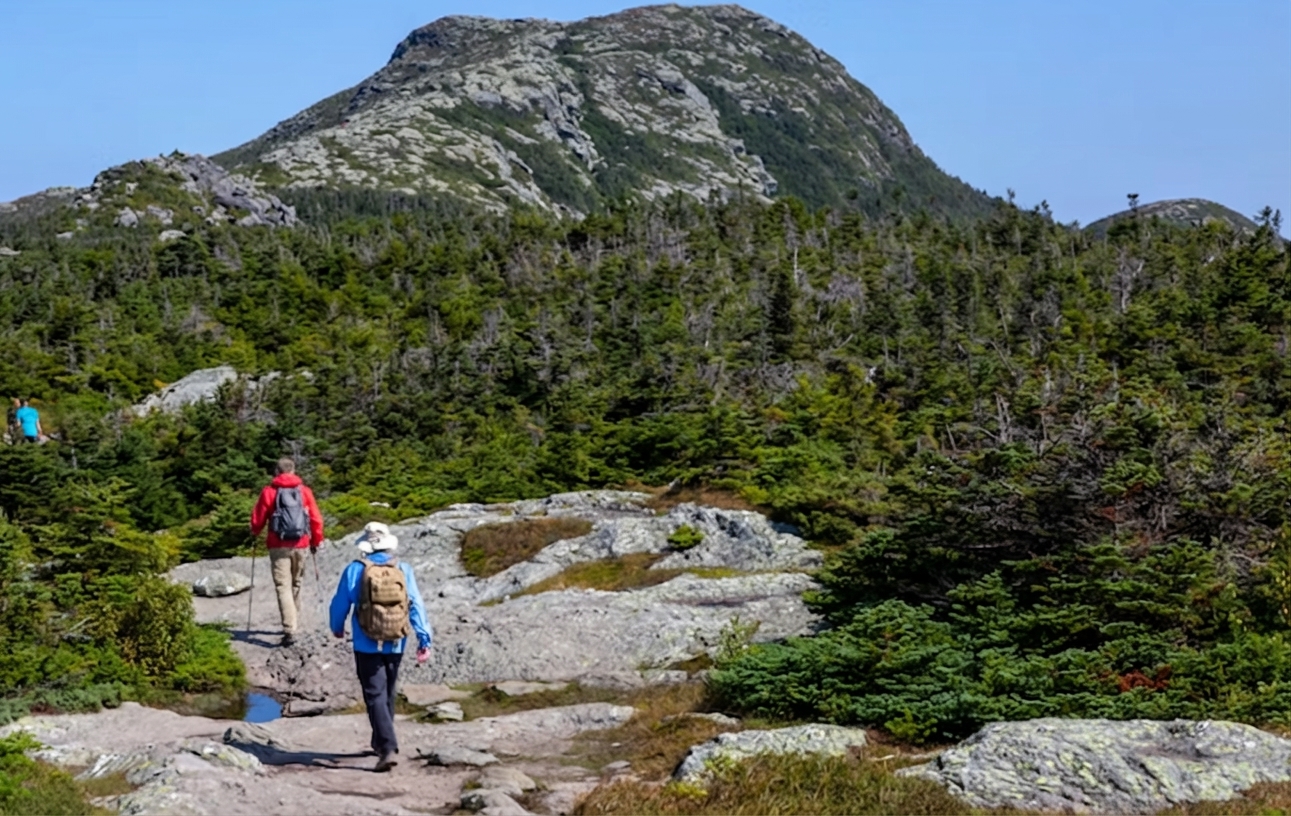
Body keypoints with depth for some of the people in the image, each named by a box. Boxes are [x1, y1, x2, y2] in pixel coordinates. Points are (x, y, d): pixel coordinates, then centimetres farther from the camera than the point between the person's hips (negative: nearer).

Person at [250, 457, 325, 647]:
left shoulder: (269, 491, -2)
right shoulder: (304, 491, 4)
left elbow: (258, 519, 2)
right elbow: (316, 519, 3)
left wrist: (255, 532, 25)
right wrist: (316, 541, 18)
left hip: (279, 546, -3)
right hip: (300, 545, 3)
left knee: (283, 587, -5)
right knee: (295, 585, 19)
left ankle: (289, 630, -17)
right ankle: (293, 623, 29)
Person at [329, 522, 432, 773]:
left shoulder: (355, 571, -8)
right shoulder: (403, 570, -2)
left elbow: (340, 604, 1)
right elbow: (416, 606, -5)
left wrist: (337, 628, 20)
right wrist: (424, 639, -2)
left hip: (367, 646, -3)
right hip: (395, 645, 3)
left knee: (375, 696, -2)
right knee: (388, 695, 20)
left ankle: (388, 748, -15)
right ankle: (380, 741, 33)